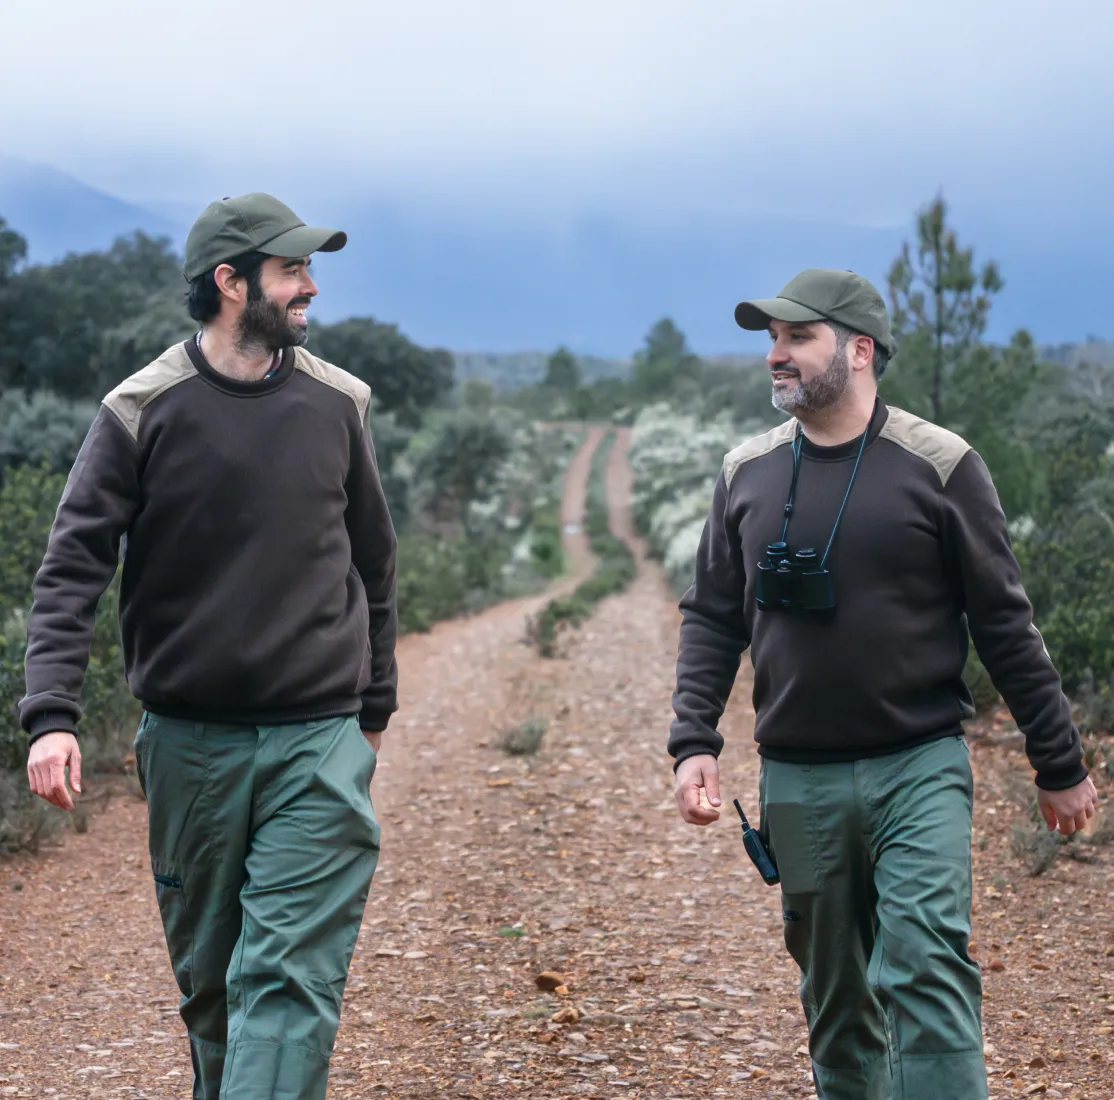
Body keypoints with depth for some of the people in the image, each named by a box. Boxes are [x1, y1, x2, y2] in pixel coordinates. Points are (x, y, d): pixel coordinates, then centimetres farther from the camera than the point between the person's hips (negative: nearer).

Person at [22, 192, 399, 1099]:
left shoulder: (338, 403, 5)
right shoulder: (144, 411, -3)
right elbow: (71, 571, -6)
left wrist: (374, 710, 18)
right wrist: (52, 715, -18)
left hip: (319, 746, 0)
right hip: (190, 744, 0)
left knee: (292, 976, -10)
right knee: (208, 979, 12)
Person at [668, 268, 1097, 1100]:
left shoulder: (939, 466, -5)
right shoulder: (748, 472, 5)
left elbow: (1004, 625, -1)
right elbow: (712, 618, 10)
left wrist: (1060, 765, 2)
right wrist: (694, 742, -3)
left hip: (918, 771, -4)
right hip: (798, 781, 4)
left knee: (925, 967, -16)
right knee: (835, 993, 11)